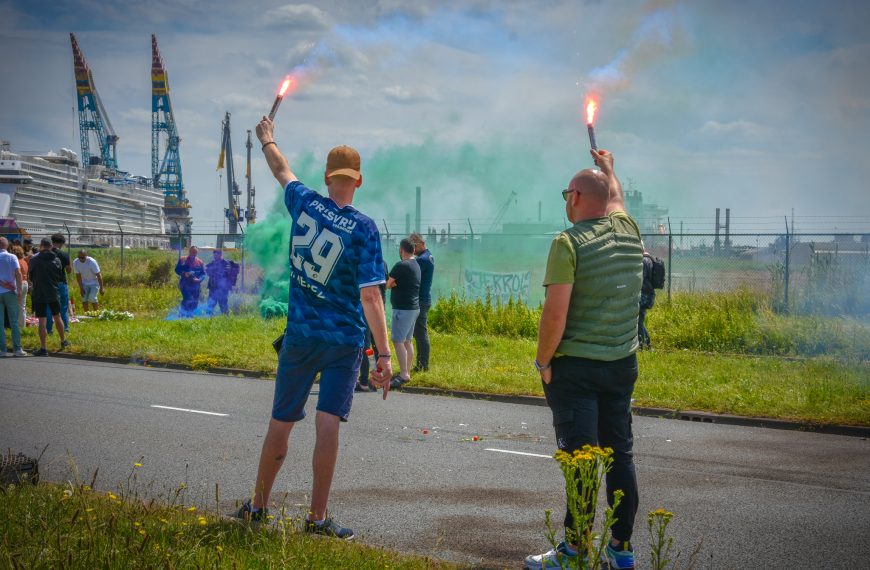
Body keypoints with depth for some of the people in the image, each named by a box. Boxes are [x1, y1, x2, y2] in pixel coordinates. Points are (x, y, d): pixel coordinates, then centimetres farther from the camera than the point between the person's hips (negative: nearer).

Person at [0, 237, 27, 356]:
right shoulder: (12, 257, -2)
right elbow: (18, 273, -12)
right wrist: (20, 290, -13)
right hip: (10, 293, -1)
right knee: (14, 322, 3)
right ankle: (17, 349, -1)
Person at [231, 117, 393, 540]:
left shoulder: (304, 204, -1)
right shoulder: (363, 228, -10)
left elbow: (282, 171, 22)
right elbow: (370, 296, -15)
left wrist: (266, 139, 43)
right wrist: (384, 355, -15)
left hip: (299, 335, 3)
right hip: (344, 341, -3)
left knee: (281, 422, 12)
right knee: (327, 423, -4)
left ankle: (258, 506, 23)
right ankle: (317, 518, -4)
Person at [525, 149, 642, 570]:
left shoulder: (569, 243, -13)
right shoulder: (628, 231, 5)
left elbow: (555, 314, -19)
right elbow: (616, 198, 31)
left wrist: (542, 362, -6)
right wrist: (607, 167, 49)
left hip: (575, 367, -6)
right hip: (623, 364, 6)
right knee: (620, 456, 11)